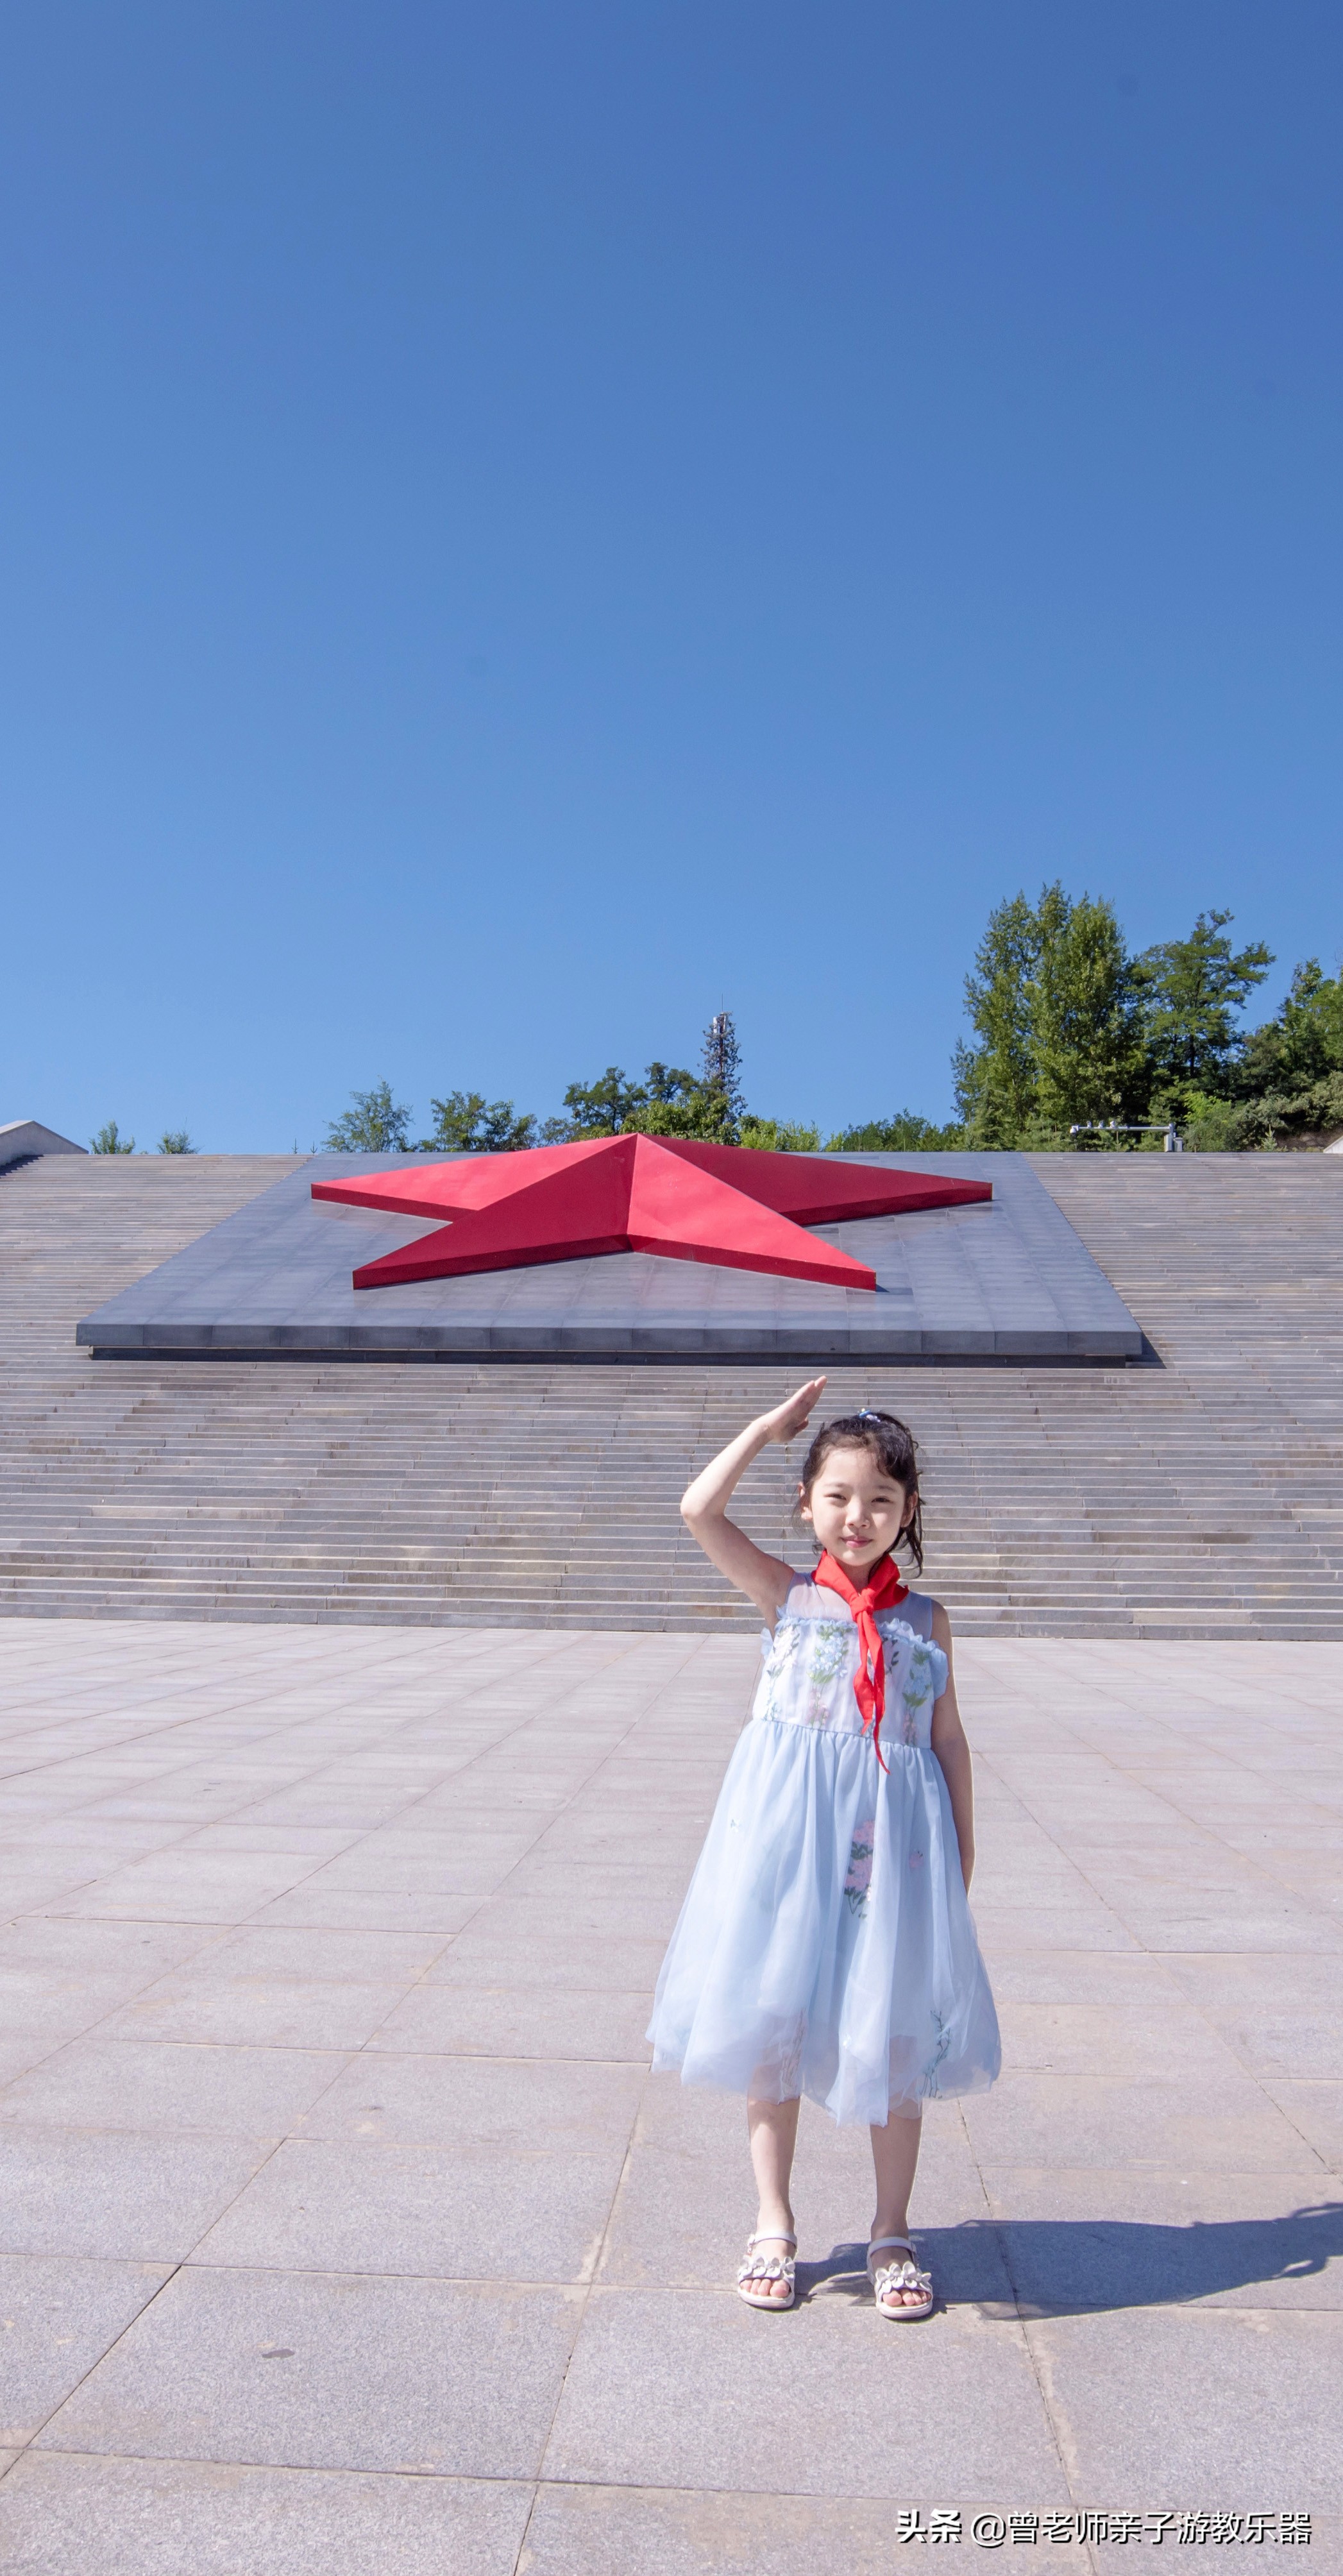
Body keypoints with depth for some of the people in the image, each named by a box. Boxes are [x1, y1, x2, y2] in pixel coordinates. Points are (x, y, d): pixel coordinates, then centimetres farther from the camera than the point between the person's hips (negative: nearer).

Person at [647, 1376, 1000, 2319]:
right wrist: (770, 1426, -5)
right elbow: (700, 1509, -12)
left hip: (894, 1843, 1)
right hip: (790, 1837, -1)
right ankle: (775, 2224, 27)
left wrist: (963, 1851, 8)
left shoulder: (925, 1620, 5)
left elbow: (949, 1738, 10)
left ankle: (893, 2231, 28)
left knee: (897, 2037, 10)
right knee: (773, 2028, 8)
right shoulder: (787, 1595, 0)